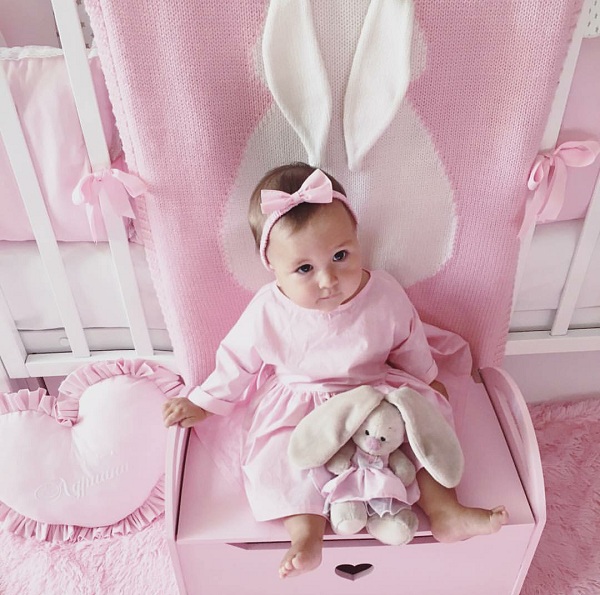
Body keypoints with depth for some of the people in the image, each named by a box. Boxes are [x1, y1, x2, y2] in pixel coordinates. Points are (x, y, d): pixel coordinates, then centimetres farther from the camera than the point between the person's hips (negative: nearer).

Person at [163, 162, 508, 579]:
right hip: (298, 410, -1)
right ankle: (307, 532, -17)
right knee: (277, 455, -24)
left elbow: (410, 346, 3)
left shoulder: (385, 295, -17)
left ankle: (444, 510, -6)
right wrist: (203, 403, 4)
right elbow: (238, 361, -3)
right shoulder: (268, 313, -20)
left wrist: (428, 382, 16)